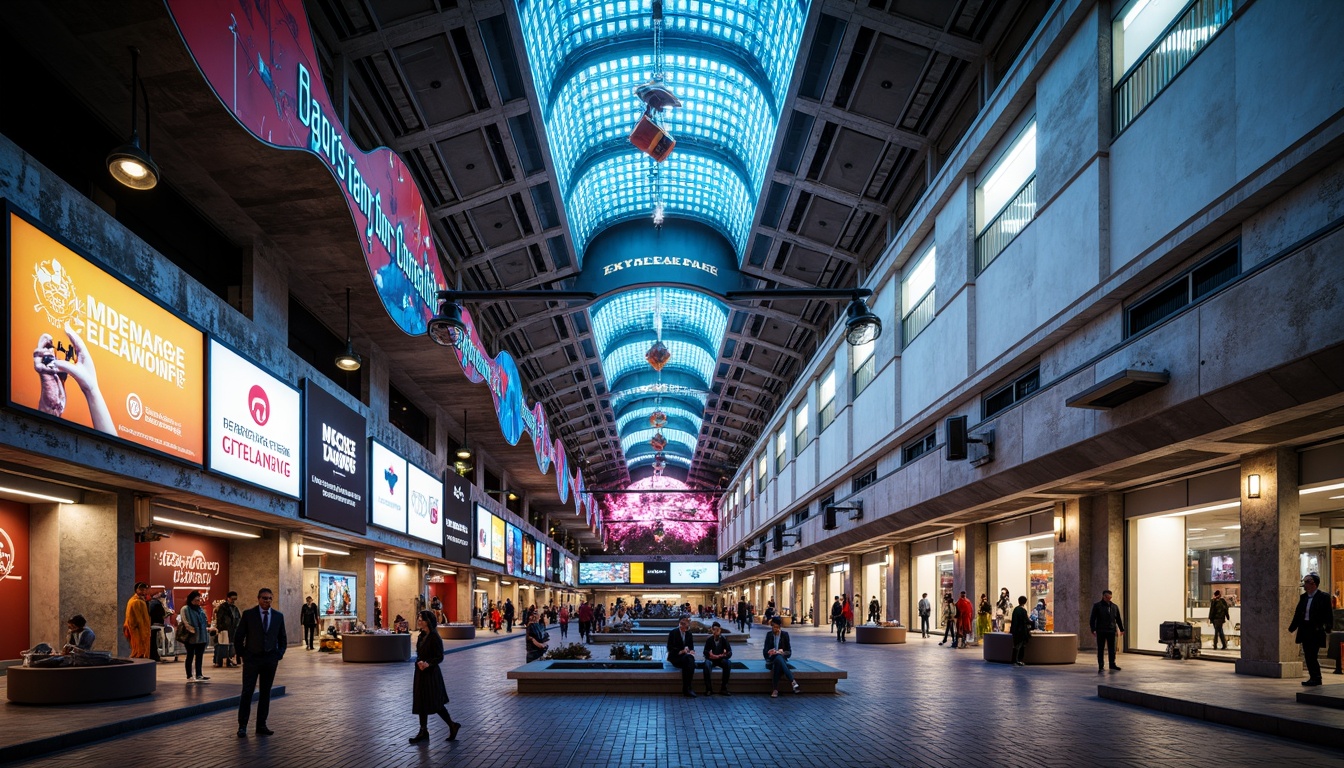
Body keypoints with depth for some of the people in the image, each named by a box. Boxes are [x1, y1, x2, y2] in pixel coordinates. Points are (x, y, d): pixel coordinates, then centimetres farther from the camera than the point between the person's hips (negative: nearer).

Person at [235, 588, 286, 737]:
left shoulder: (278, 616, 5)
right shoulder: (248, 614, -3)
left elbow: (282, 639, 13)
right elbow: (239, 638, 1)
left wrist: (279, 656, 4)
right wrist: (243, 655, -2)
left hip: (270, 659, 3)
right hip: (252, 658, -3)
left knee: (265, 693, 6)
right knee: (247, 692, -3)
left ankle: (261, 726, 13)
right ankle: (242, 726, 5)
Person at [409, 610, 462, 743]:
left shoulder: (434, 637, -16)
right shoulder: (422, 636, 7)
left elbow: (440, 657, -17)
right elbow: (419, 654, 10)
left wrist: (428, 663, -32)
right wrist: (419, 662, -11)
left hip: (431, 674, -8)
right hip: (421, 673, 8)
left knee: (436, 704, -1)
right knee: (421, 703, 11)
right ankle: (423, 732, 21)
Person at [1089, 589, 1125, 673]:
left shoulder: (1114, 606, 11)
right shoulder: (1097, 606, -1)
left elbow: (1118, 619, 17)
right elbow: (1092, 619, -5)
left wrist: (1121, 629, 14)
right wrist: (1093, 630, -13)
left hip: (1111, 631, 3)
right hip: (1101, 631, -3)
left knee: (1112, 649, 9)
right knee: (1100, 649, 0)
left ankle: (1112, 664, 22)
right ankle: (1100, 667, 3)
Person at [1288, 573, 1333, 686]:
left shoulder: (1323, 597, -6)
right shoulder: (1303, 597, 12)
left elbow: (1329, 615, -10)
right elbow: (1298, 614, 14)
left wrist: (1327, 629, -19)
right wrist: (1292, 628, 9)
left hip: (1316, 631, -7)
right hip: (1305, 630, 7)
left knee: (1312, 655, -7)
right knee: (1308, 656, 9)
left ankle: (1316, 678, 3)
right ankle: (1313, 677, 17)